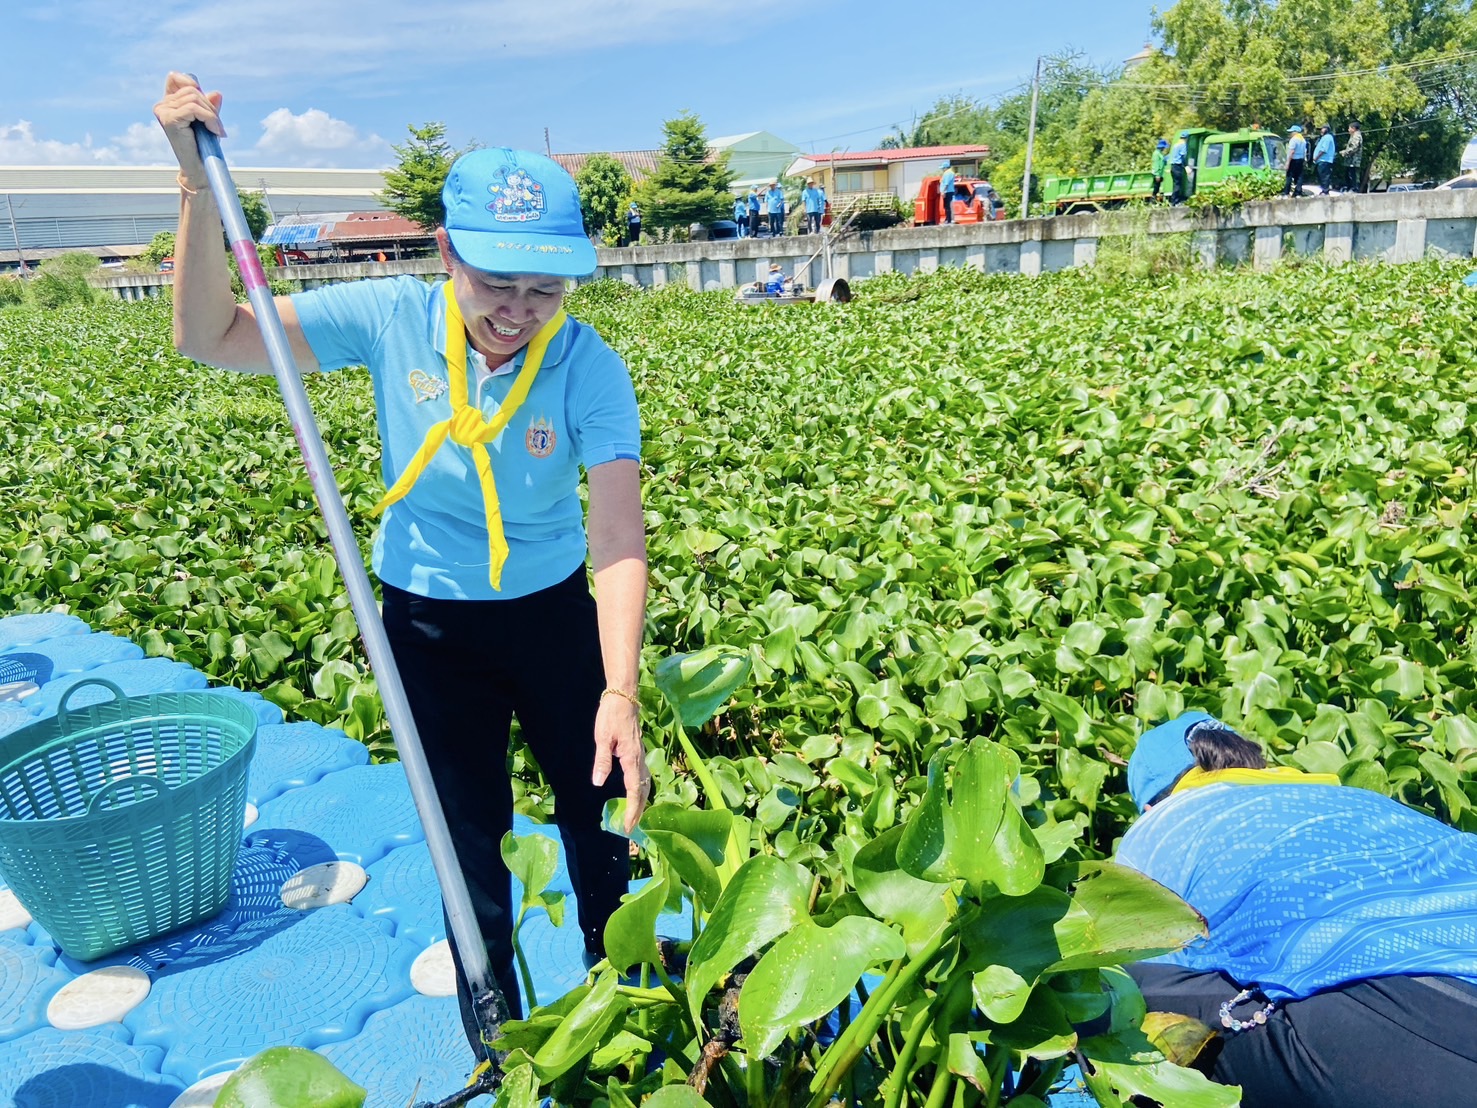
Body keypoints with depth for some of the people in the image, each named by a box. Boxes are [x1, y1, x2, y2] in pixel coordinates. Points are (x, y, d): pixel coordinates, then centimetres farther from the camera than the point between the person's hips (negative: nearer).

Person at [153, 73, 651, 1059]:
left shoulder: (590, 369, -21)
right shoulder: (390, 319, -16)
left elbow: (619, 536, -30)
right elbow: (213, 339, -11)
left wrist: (620, 693, -41)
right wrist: (200, 184, -23)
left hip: (553, 615, 0)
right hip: (430, 626, 1)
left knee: (602, 808, 14)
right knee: (468, 836, 15)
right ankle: (493, 1011, 42)